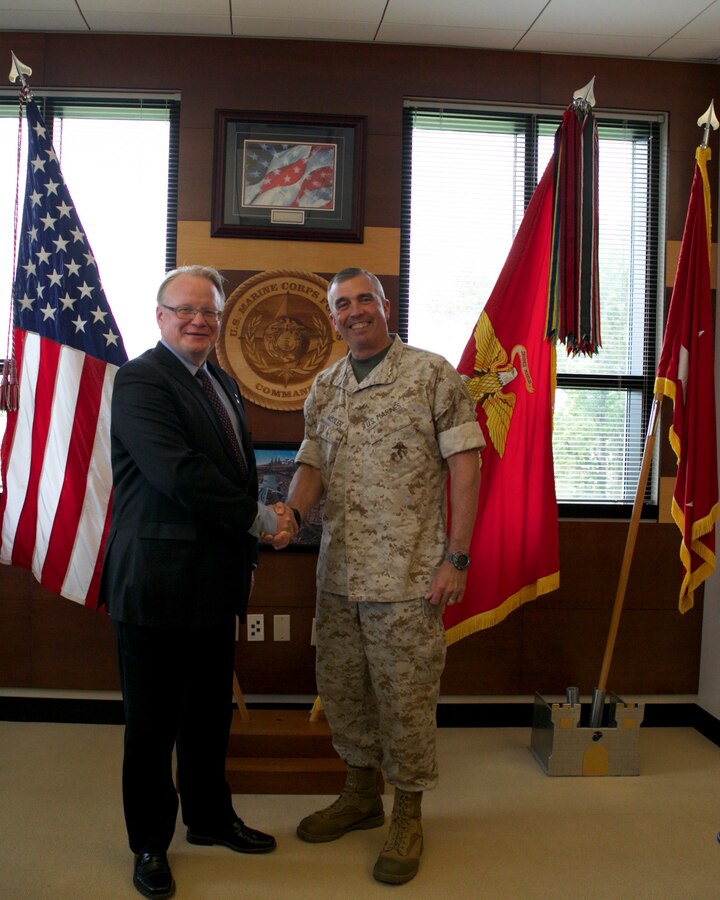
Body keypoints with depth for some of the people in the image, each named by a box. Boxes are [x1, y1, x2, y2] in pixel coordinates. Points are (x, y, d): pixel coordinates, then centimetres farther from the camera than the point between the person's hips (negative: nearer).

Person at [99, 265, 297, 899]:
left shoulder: (223, 384, 14)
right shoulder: (142, 379, -12)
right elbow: (179, 473, -24)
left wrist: (246, 557, 16)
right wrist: (259, 520, -15)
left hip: (215, 584, 8)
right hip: (157, 584, -8)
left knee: (211, 712, 19)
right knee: (152, 723, 8)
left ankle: (210, 817, 38)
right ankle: (149, 844, 26)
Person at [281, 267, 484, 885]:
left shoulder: (432, 374, -6)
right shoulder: (324, 388, 11)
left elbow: (464, 465, -9)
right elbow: (312, 466, 13)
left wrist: (456, 558, -14)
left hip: (408, 577, -5)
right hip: (338, 573, 6)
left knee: (405, 697, 4)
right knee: (342, 691, 16)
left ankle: (408, 817, 24)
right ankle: (360, 795, 38)